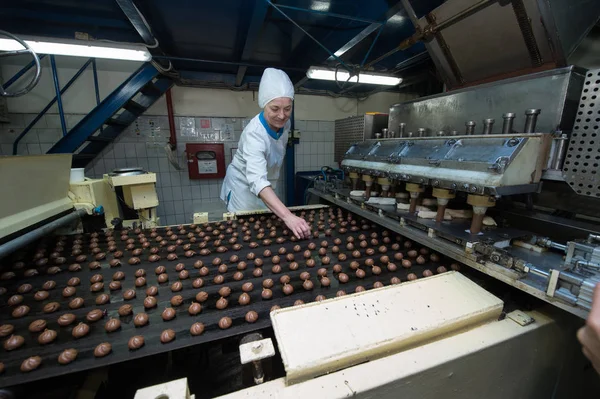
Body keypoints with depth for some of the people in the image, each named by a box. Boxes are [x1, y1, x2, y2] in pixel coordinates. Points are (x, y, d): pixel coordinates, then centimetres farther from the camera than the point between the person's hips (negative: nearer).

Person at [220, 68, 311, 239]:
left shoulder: (284, 122, -15)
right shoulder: (254, 133, -35)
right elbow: (258, 181, -49)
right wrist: (288, 216, -61)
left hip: (266, 186, 6)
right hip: (244, 185, -6)